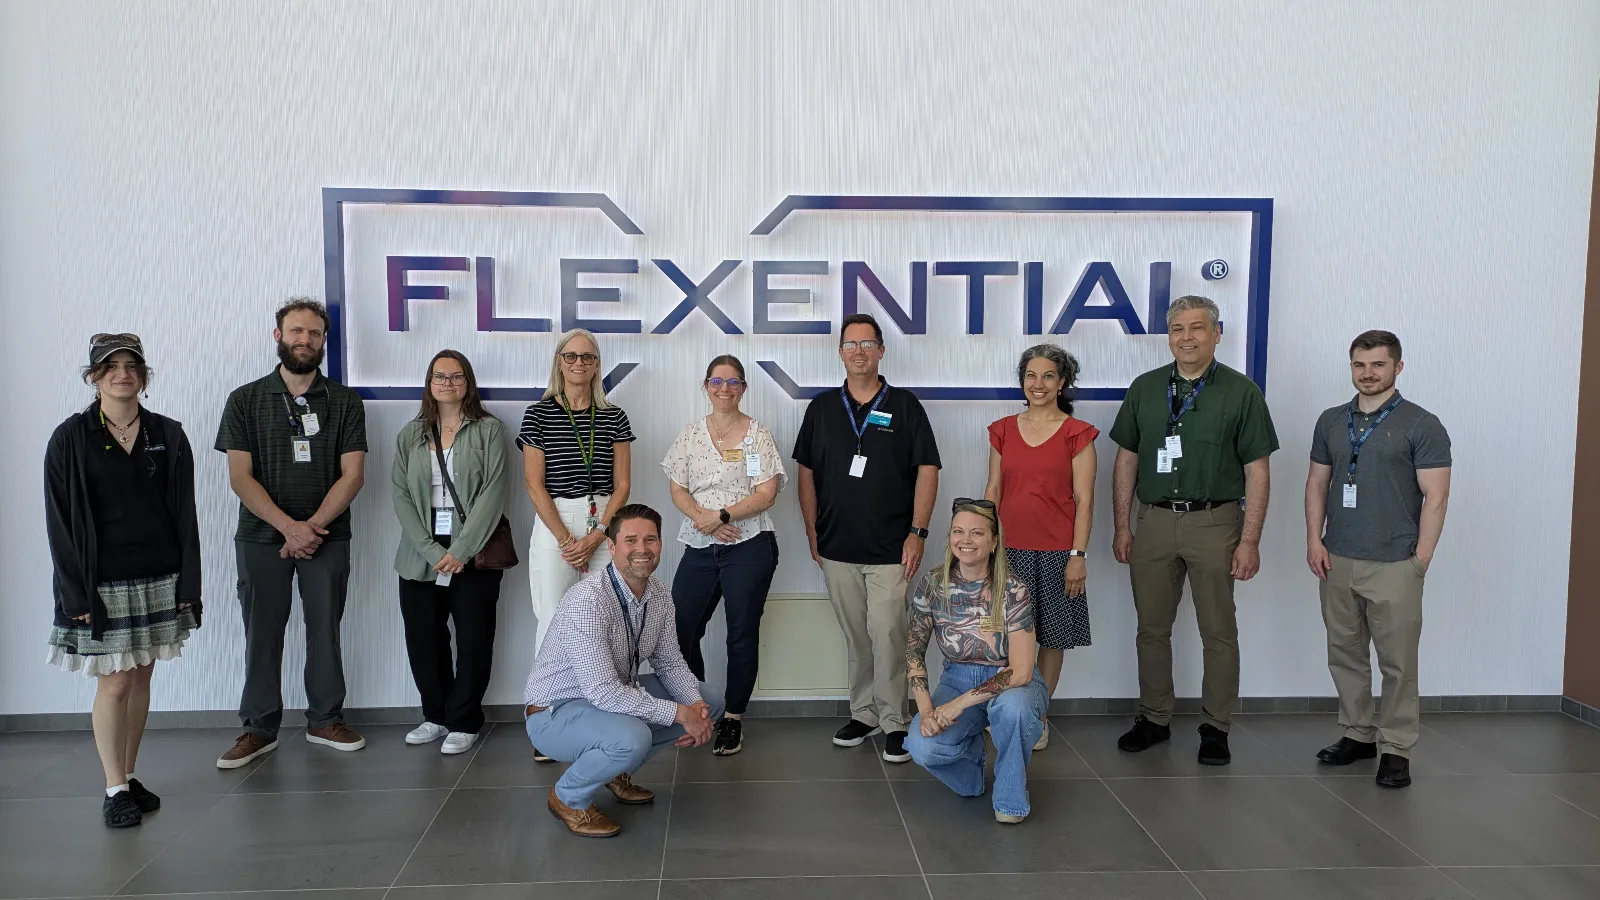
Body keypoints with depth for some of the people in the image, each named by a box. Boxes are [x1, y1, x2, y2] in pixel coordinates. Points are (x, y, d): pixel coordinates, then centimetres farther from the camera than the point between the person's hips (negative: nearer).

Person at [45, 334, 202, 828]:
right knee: (113, 682, -2)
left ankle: (129, 777, 22)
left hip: (158, 578, 3)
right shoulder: (70, 439, -3)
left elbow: (184, 515, 5)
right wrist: (77, 595, -10)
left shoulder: (168, 435, 4)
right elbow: (60, 523, -4)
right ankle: (115, 790, 10)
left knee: (141, 678, 10)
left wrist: (187, 584, 0)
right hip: (103, 583, -3)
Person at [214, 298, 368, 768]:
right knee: (262, 633, 4)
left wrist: (313, 526, -13)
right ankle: (259, 728, 15)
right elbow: (240, 476, -4)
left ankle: (325, 720, 18)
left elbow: (352, 474, -2)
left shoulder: (345, 402, 4)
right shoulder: (245, 400, 3)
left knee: (325, 629, 6)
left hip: (327, 536, 0)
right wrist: (290, 526, -15)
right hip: (261, 537, 0)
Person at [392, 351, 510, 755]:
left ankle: (463, 722, 15)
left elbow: (492, 493, -8)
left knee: (473, 639, 1)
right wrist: (432, 551, -9)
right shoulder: (410, 434, 10)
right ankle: (435, 715, 24)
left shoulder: (488, 430, 0)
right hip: (421, 557, 3)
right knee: (422, 640, 6)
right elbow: (401, 497, 3)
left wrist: (460, 551, -15)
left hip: (473, 555, -3)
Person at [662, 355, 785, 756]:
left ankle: (733, 718, 17)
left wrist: (721, 516, -17)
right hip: (699, 547, 4)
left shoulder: (759, 435, -1)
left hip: (748, 546, -3)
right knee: (679, 629, 3)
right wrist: (702, 518, -12)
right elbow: (677, 490, 6)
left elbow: (767, 494, -8)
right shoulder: (690, 434, 10)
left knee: (742, 633, 2)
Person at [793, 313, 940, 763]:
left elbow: (927, 469, -3)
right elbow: (806, 472, 11)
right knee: (856, 639, 13)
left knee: (887, 636, -5)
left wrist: (917, 532, -9)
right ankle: (863, 713, 25)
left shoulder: (904, 405, -1)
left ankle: (894, 723, 7)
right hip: (836, 549, 3)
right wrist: (812, 533, 7)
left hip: (890, 549, -3)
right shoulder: (822, 408, 7)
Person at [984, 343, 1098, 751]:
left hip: (1056, 551, -2)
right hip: (1009, 548, 2)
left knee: (1051, 637, 7)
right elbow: (992, 491, 10)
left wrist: (1078, 555, -9)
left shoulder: (1077, 434, -2)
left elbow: (1084, 500, -4)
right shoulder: (1003, 430, 8)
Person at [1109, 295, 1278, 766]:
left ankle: (1215, 728, 18)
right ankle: (1154, 719, 24)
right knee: (1152, 627, 10)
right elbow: (1127, 459, 11)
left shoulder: (1241, 392, -1)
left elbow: (1257, 471, -3)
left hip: (1215, 522, -3)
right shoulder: (1144, 388, 8)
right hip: (1154, 520, 3)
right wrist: (1122, 526, 5)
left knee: (1219, 631, 5)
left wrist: (1250, 540, -9)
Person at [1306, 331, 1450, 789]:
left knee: (1397, 662, 2)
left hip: (1393, 565, -5)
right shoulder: (1331, 421, 9)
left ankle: (1396, 748, 12)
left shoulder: (1422, 425, -5)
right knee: (1345, 655, 13)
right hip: (1337, 562, 5)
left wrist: (1420, 559, -11)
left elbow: (1435, 496, -8)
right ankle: (1357, 734, 26)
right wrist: (1314, 540, 2)